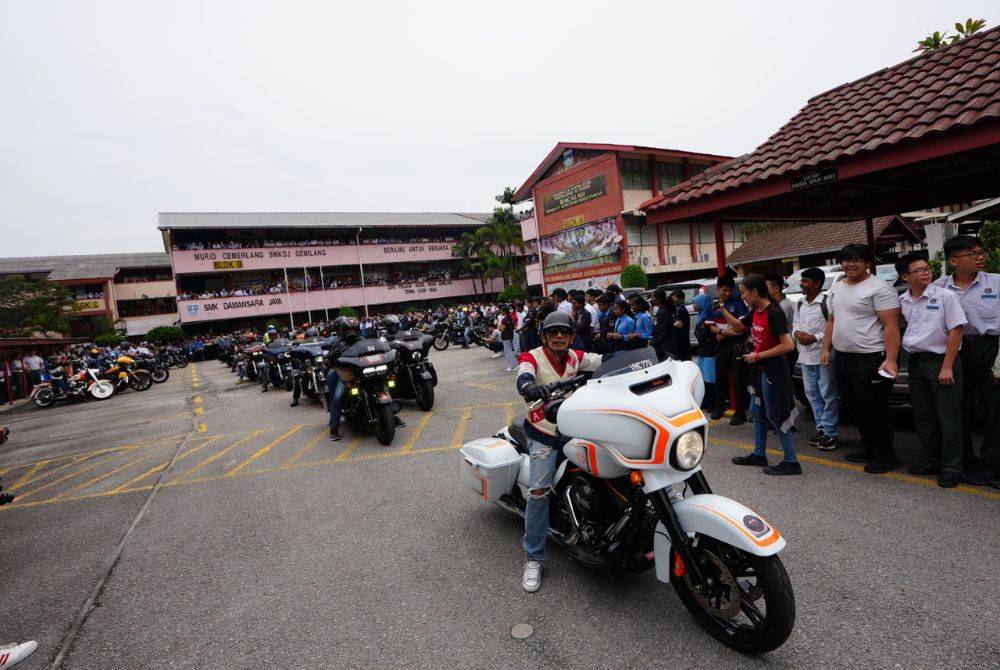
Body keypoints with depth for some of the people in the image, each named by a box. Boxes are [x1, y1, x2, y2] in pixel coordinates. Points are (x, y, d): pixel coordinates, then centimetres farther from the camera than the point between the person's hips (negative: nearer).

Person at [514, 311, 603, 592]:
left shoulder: (575, 357, 8)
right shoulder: (532, 356, -8)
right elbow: (524, 375, -29)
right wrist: (528, 385, -53)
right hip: (543, 434, -5)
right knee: (539, 490, -17)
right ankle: (534, 558, -3)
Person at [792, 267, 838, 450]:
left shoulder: (826, 303, -11)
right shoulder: (800, 304, 12)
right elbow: (794, 325, 17)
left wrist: (815, 338, -18)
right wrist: (797, 333, -4)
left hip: (823, 355, -7)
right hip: (805, 356, 8)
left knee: (828, 395, 1)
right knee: (812, 394, 13)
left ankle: (829, 433, 9)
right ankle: (821, 429, 25)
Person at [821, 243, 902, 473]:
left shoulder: (878, 288, -11)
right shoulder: (836, 289, 14)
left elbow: (891, 326, -17)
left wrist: (891, 359, -24)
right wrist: (826, 349, 14)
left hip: (871, 359, -8)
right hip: (842, 358, 8)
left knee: (875, 409, -1)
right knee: (854, 407, 16)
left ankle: (886, 456, 13)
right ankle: (868, 450, 30)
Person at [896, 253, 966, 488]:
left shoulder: (945, 296, -8)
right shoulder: (902, 301, 5)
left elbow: (956, 330, -10)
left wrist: (947, 367, -14)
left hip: (941, 361, -5)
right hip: (916, 363, 5)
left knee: (948, 418, 0)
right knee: (923, 417, 12)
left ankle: (951, 468, 10)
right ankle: (932, 461, 25)